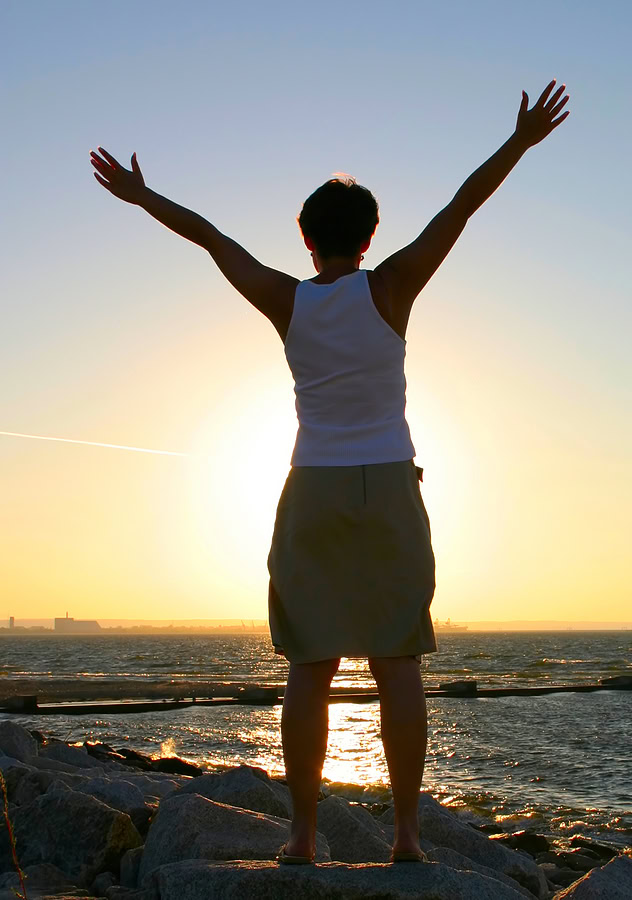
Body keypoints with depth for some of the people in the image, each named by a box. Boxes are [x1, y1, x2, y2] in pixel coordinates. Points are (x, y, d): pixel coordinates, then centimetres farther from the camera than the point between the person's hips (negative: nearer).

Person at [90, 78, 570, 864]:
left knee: (310, 667, 2)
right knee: (396, 663, 0)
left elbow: (209, 235, 11)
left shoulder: (285, 299, 0)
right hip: (389, 493, -1)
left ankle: (302, 834, 1)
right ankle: (406, 832, 1)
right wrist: (521, 141, 5)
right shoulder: (390, 287, -3)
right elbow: (462, 207, -1)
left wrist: (138, 194, 22)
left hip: (312, 496, 1)